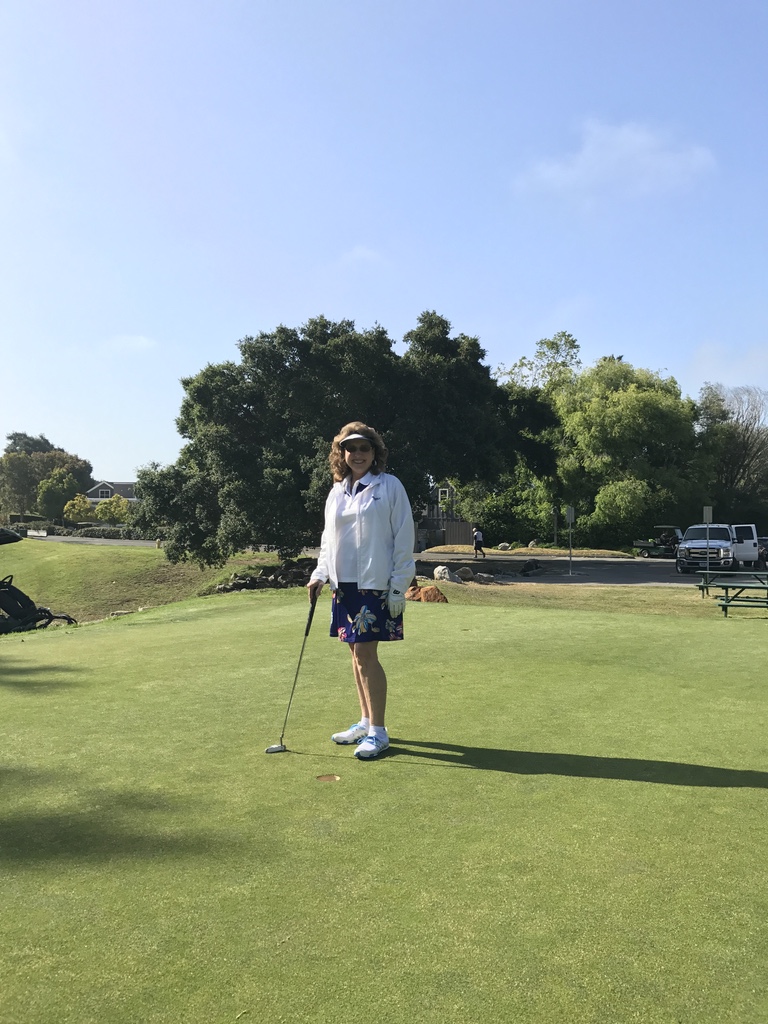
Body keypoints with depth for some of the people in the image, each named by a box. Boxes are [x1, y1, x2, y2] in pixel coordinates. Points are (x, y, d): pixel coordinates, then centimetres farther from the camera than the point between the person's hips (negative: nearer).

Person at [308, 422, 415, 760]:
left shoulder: (389, 486, -5)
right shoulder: (336, 491, 13)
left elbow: (404, 539, -7)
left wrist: (398, 587, -10)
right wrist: (319, 574, 9)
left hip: (375, 584, -6)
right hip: (343, 583, 6)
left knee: (365, 655, -8)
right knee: (356, 653, 11)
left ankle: (378, 732, 3)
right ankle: (365, 722, 24)